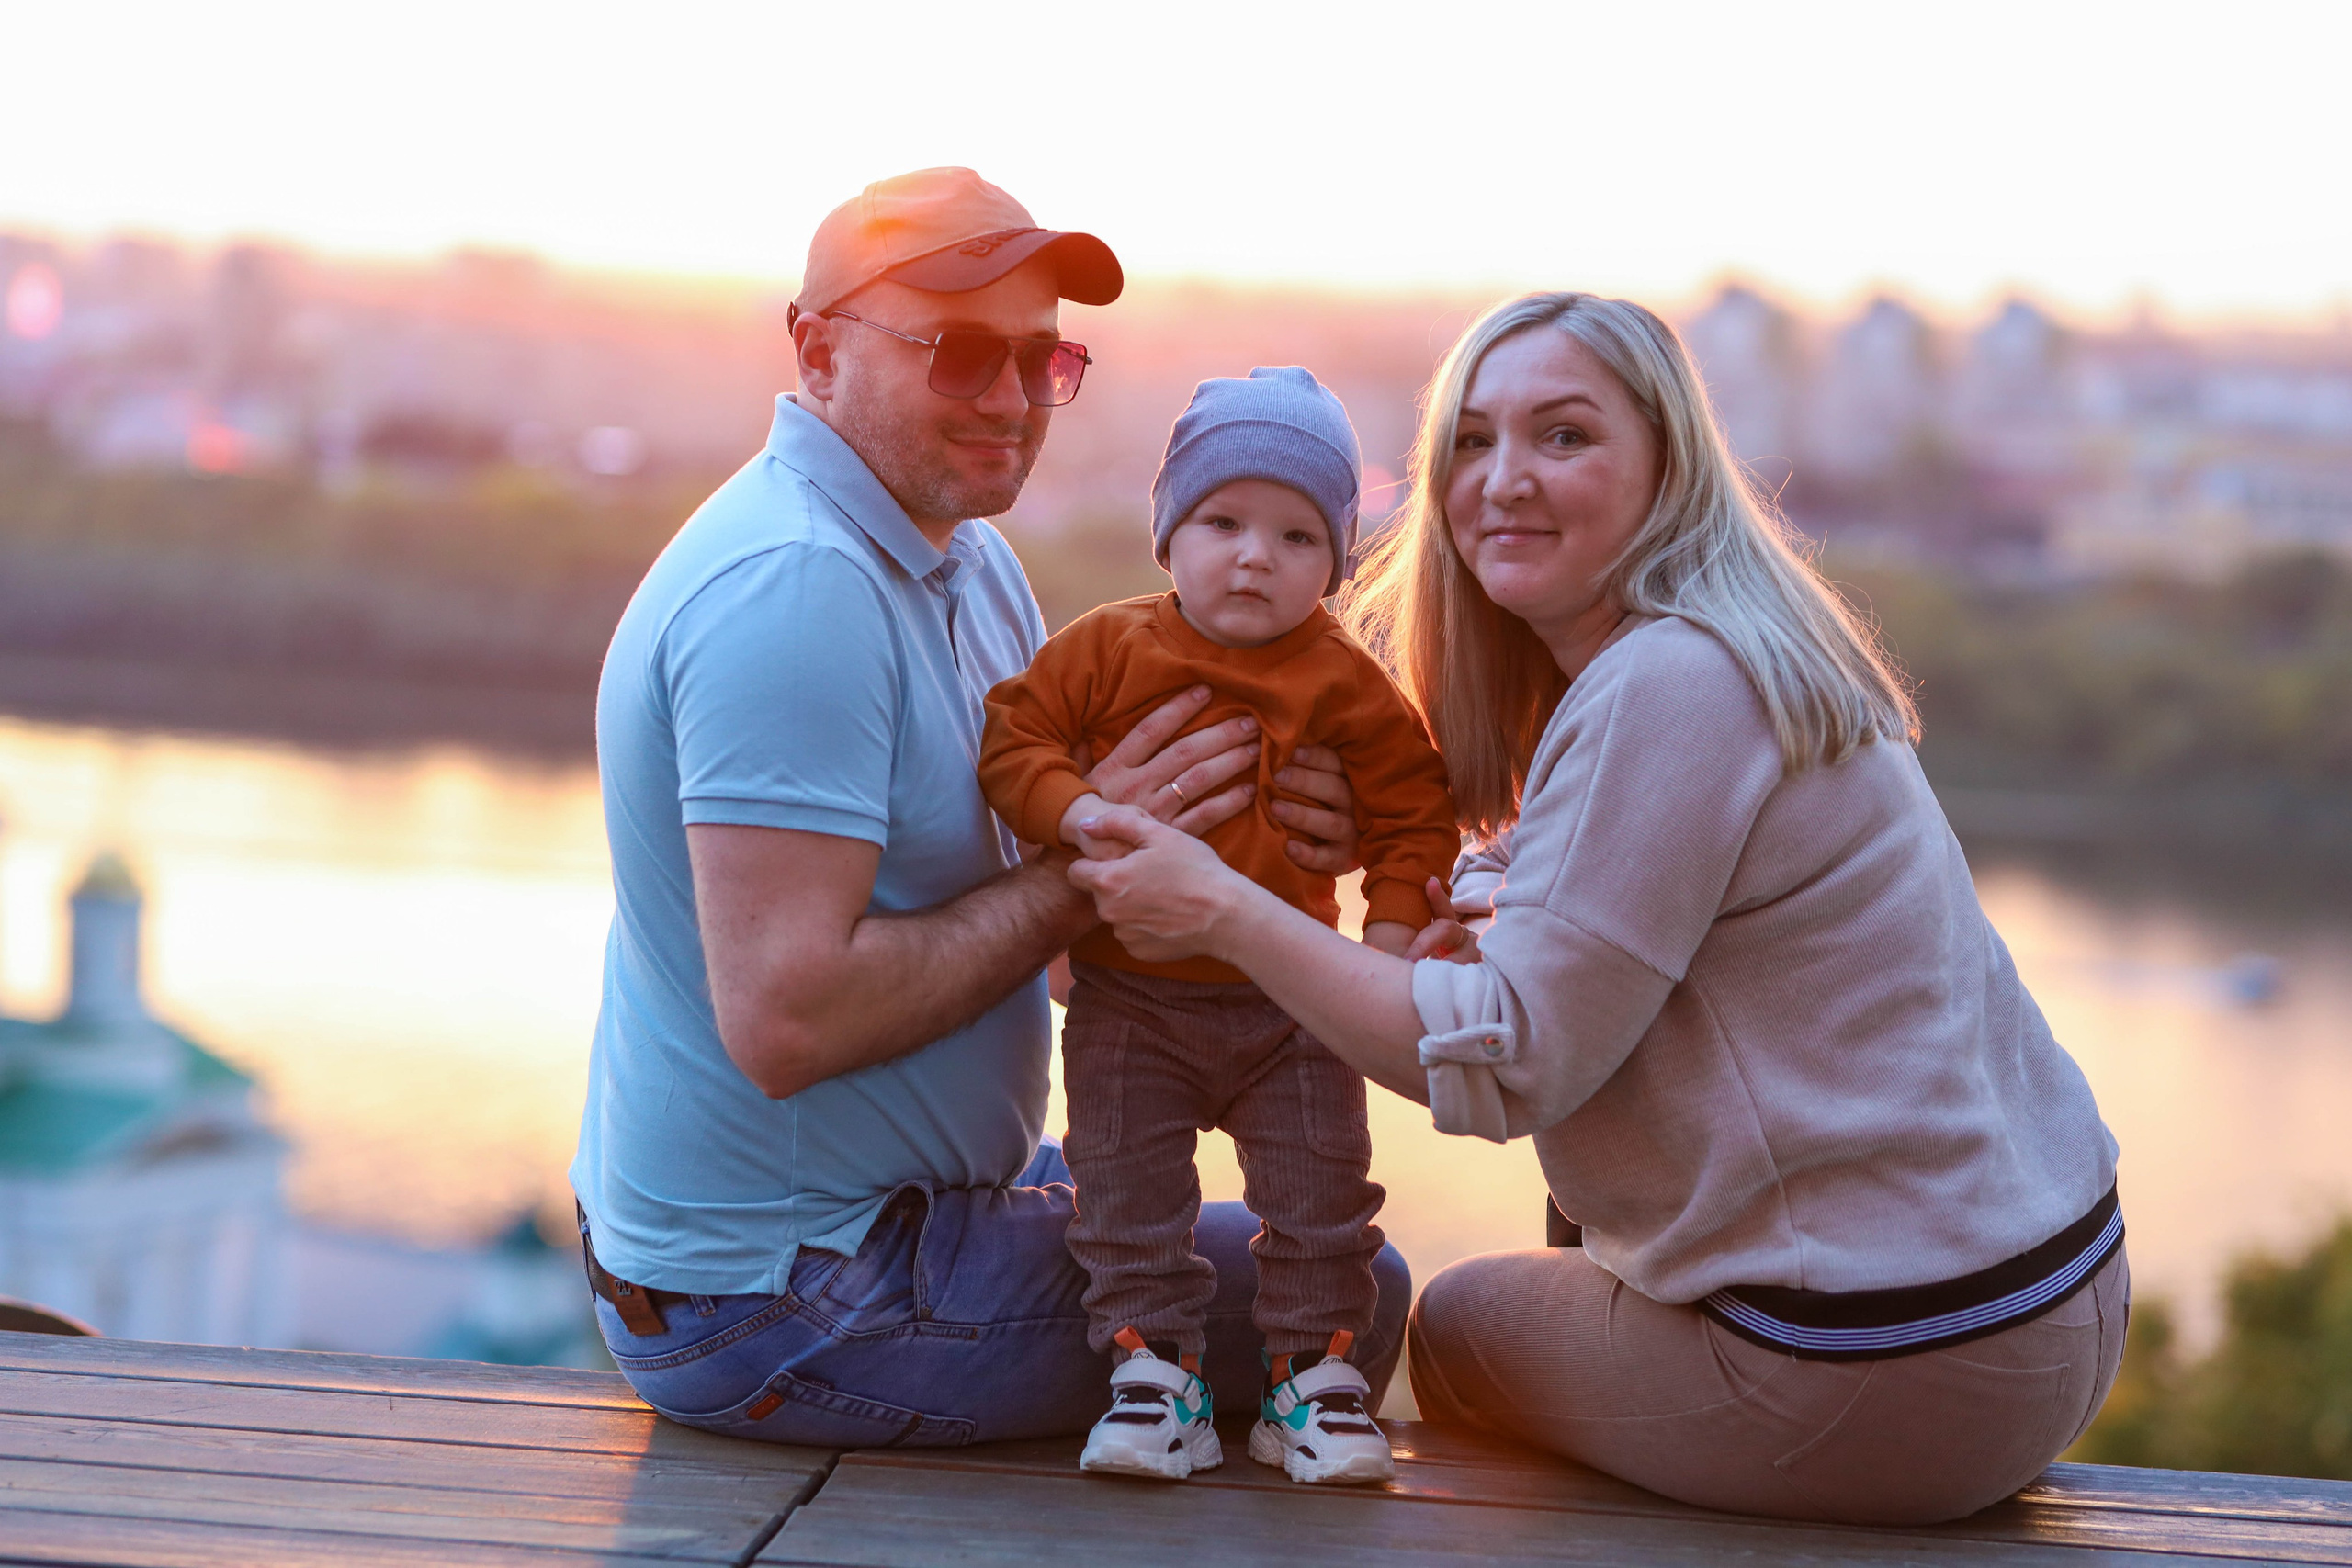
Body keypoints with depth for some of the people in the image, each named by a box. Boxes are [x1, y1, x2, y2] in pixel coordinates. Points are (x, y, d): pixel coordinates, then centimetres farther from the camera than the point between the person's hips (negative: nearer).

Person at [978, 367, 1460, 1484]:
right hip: (1128, 997, 0)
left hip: (1288, 997, 0)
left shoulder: (1342, 685, -6)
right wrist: (1079, 813, -22)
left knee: (1320, 1192, 3)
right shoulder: (1107, 650, -5)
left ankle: (1315, 1365, 17)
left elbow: (1414, 808, 1)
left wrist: (1393, 931, -9)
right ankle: (1152, 1365, 13)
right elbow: (1013, 740, -5)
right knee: (1128, 1193, 1)